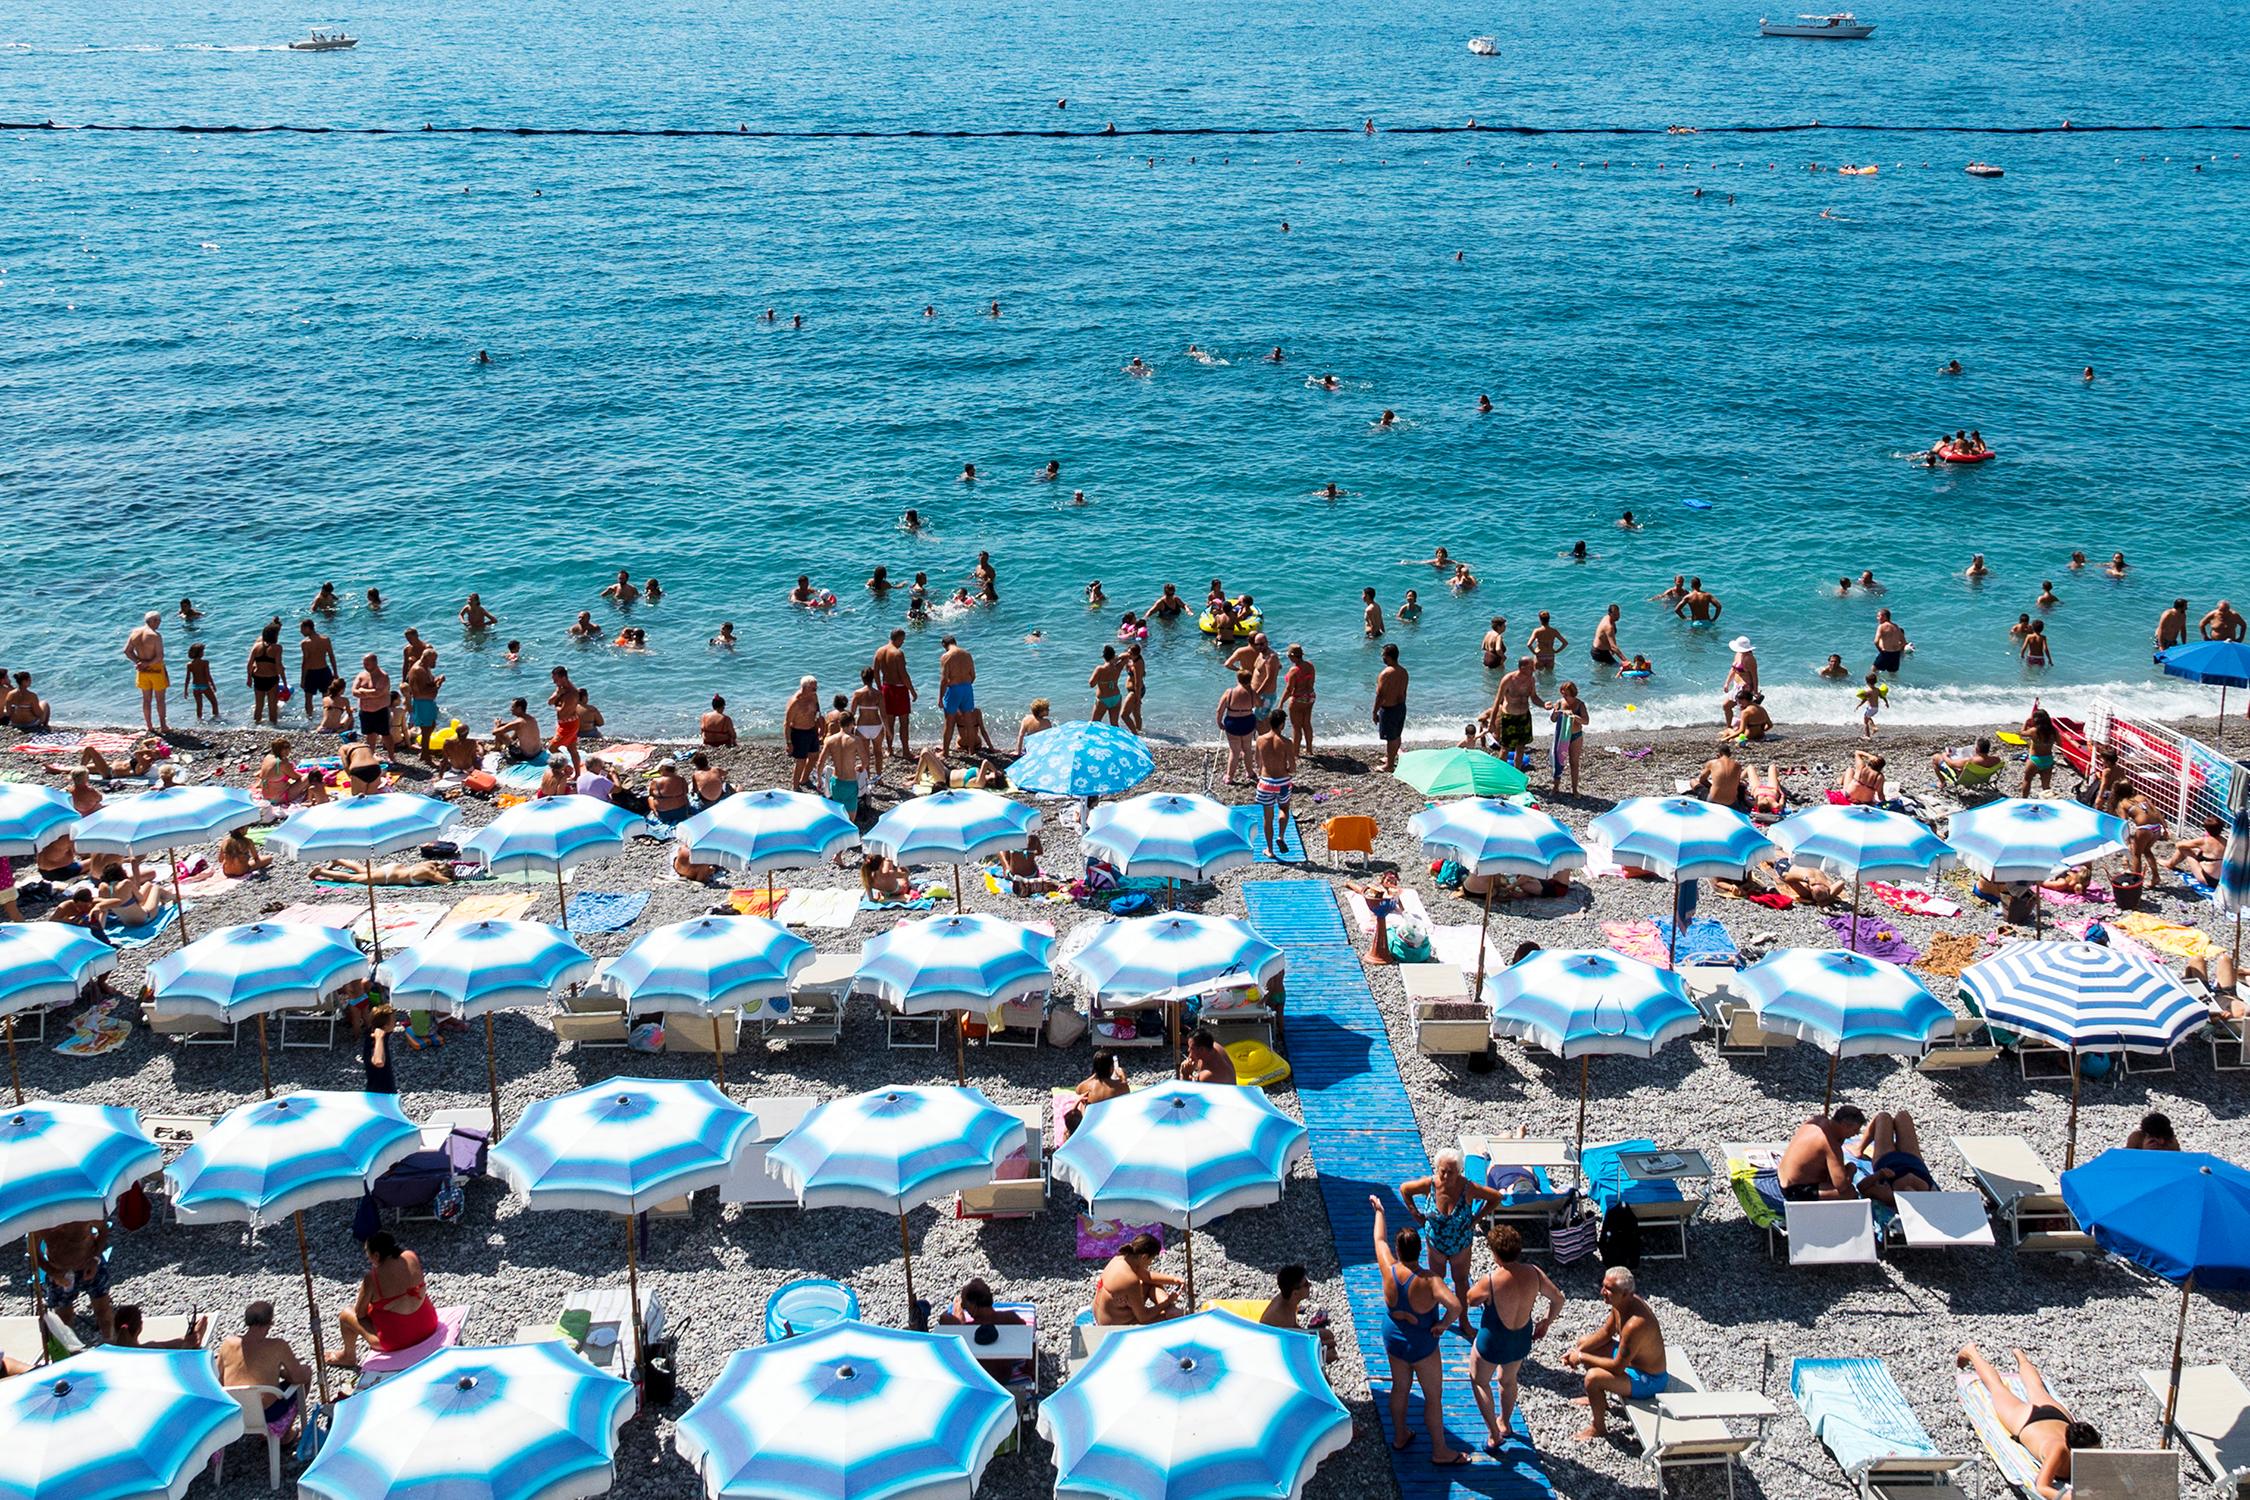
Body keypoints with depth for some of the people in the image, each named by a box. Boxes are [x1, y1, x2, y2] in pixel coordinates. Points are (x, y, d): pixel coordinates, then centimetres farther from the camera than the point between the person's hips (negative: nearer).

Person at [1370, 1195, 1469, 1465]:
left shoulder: (1389, 1270, -20)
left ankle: (1399, 1437, 43)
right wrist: (1443, 1324, -25)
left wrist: (1379, 1210, 13)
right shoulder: (1429, 1281, -32)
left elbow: (1380, 1239, -3)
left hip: (1393, 1339, 5)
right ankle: (1440, 1451, 28)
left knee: (1400, 1387, 25)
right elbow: (1455, 1306, -45)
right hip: (1422, 1346, -4)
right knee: (1433, 1397, 14)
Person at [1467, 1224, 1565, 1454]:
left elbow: (1470, 1300, -13)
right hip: (1522, 1341, 5)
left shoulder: (1491, 1280, -32)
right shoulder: (1533, 1273, -18)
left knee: (1479, 1381, 24)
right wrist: (1546, 1322, 14)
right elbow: (1558, 1299, -4)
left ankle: (1495, 1434, 23)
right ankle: (1504, 1422, 54)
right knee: (1508, 1380, 32)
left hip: (1492, 1342, -5)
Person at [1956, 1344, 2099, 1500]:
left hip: (2059, 1415, 4)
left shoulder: (2093, 1449, -41)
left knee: (2038, 1389, 38)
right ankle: (1972, 1352, 55)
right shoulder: (2059, 1450, -49)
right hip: (2024, 1421, -4)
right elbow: (2041, 1486, -55)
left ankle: (2020, 1356, 68)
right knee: (1997, 1387, 27)